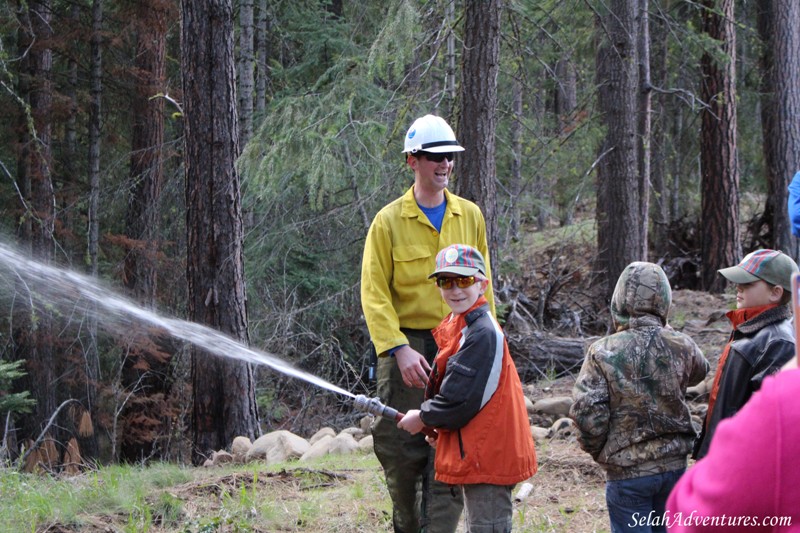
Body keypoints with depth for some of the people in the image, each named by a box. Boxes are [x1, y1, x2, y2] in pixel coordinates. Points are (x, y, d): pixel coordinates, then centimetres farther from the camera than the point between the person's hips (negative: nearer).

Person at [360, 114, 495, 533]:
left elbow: (481, 287, 14)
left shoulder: (470, 216, 10)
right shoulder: (389, 221, 0)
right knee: (402, 449, 1)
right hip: (408, 347, -2)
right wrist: (399, 349, -17)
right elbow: (374, 293, -6)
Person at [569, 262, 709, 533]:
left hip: (627, 472, -3)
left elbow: (587, 415, -16)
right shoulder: (680, 346, -6)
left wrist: (597, 450, 4)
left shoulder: (603, 353, -15)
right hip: (674, 467, 3)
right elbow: (699, 371, 18)